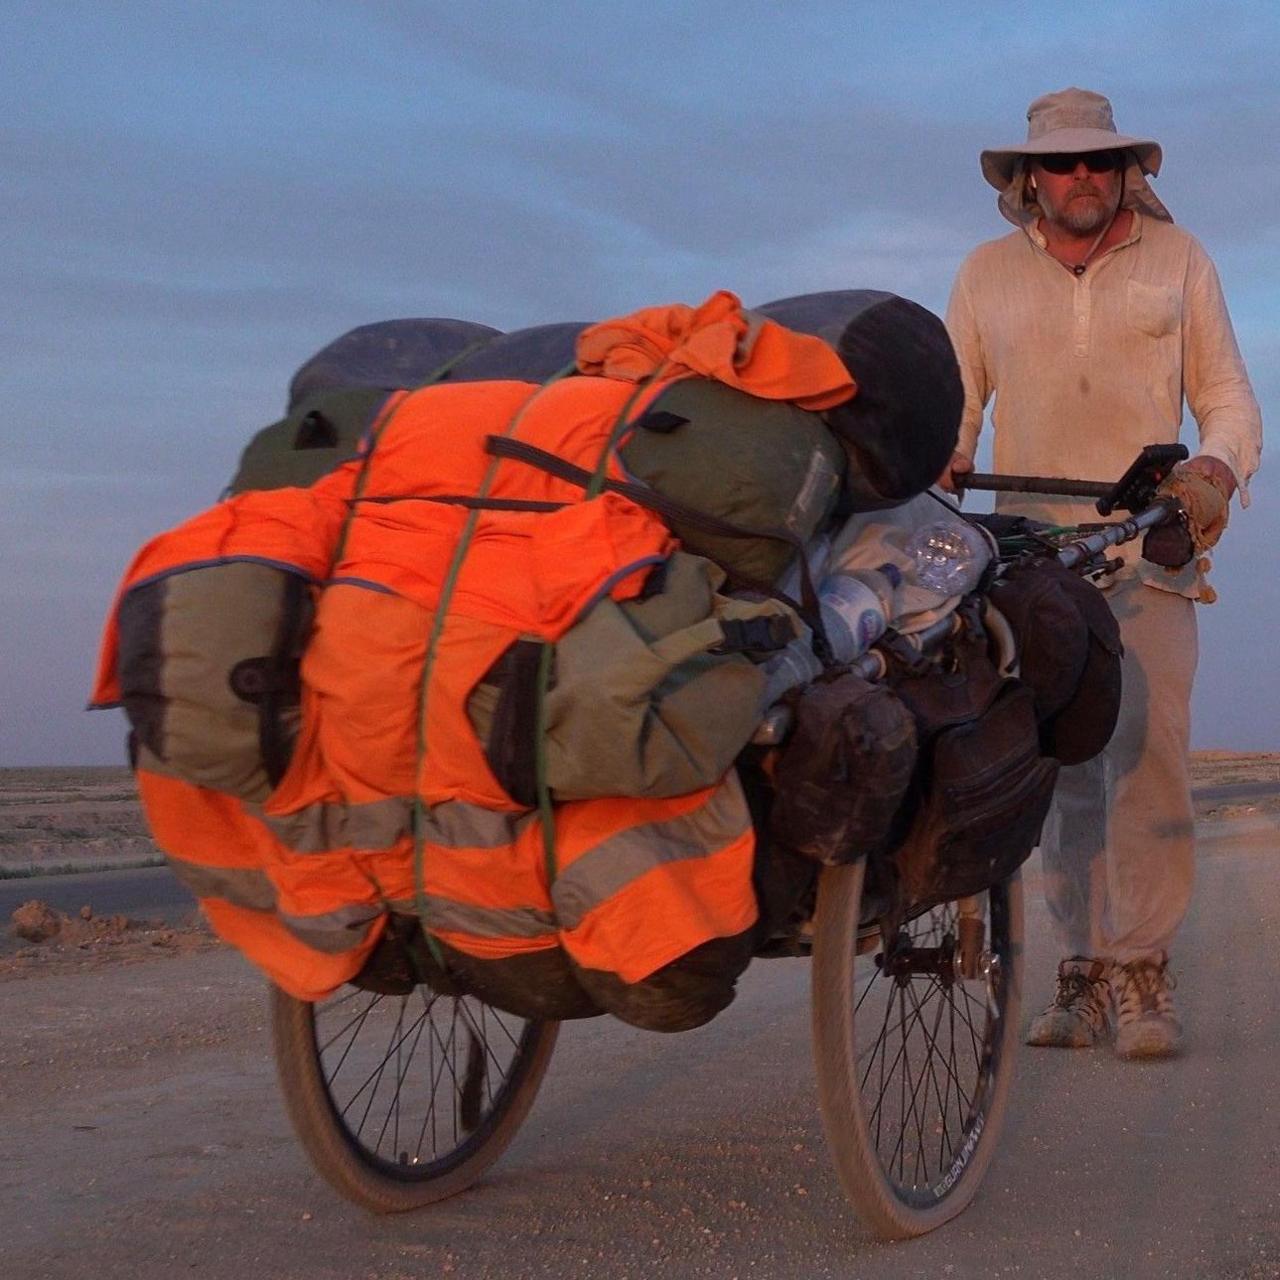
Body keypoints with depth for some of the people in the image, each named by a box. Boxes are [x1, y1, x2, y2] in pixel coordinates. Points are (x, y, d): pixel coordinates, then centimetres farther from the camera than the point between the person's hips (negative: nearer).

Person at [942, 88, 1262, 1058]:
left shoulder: (1178, 260, 12)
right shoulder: (987, 274, 14)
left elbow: (1229, 396, 12)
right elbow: (954, 399, 17)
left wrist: (1216, 470, -9)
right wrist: (942, 465, -5)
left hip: (1148, 550, -1)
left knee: (1147, 751, -13)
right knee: (1060, 767, 0)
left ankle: (1141, 975, -9)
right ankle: (1084, 969, 7)